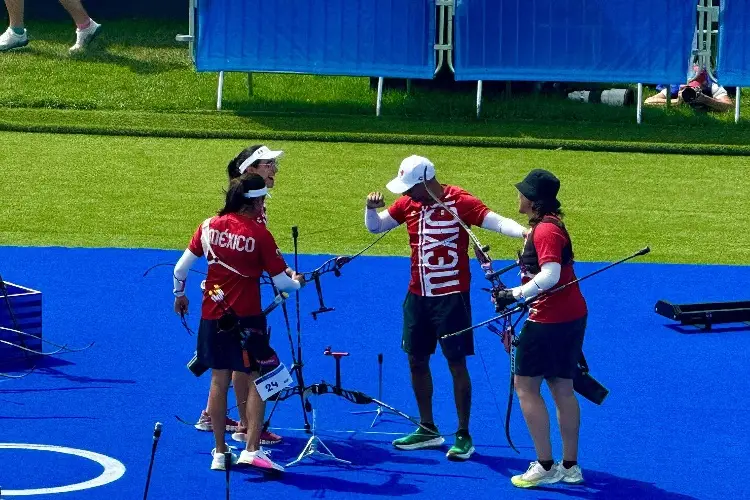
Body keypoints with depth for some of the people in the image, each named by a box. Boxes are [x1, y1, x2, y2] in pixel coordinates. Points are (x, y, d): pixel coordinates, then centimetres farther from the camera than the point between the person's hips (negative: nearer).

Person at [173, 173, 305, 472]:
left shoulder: (209, 226, 1)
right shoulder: (259, 234, -11)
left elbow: (180, 268, 6)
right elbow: (281, 282, -8)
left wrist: (179, 295, 24)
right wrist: (297, 282, 14)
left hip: (211, 315, 5)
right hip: (246, 318, -5)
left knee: (219, 380, 12)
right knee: (256, 380, 3)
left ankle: (219, 453, 17)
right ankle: (251, 450, -7)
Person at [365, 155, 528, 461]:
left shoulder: (459, 202, -14)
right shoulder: (408, 204, 3)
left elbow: (496, 221, -22)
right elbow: (375, 226, 13)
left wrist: (524, 232, -41)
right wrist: (372, 208, -10)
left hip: (452, 297, -6)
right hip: (418, 296, 6)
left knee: (456, 363, -2)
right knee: (417, 360, 12)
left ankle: (463, 435, 7)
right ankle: (427, 429, 27)